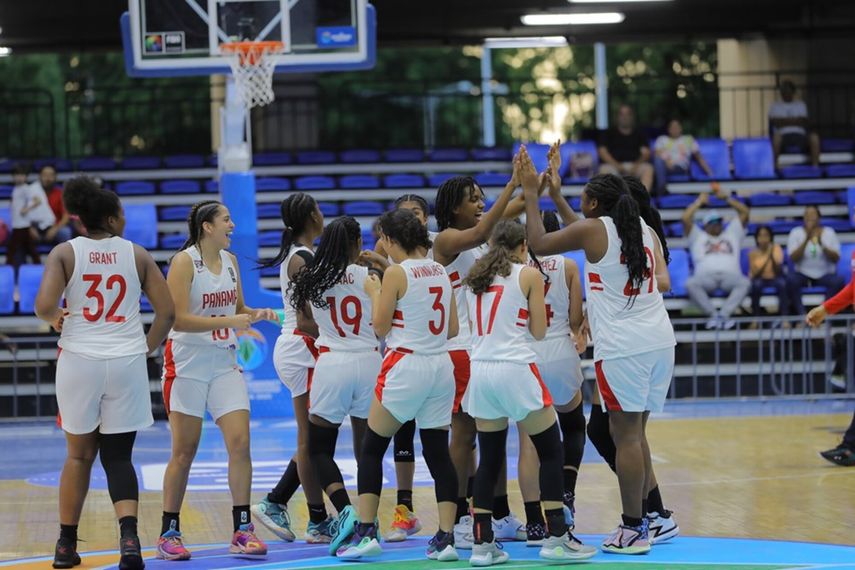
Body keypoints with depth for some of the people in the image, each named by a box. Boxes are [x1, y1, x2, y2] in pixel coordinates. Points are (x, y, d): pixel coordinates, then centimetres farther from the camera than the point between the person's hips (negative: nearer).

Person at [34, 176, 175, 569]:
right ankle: (129, 535, -17)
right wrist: (145, 348, 13)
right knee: (118, 456, 6)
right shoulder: (136, 254, 3)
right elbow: (167, 311, 0)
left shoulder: (65, 253, -1)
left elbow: (44, 306, -14)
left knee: (79, 454, 15)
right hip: (127, 361, 0)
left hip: (79, 360, 0)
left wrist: (55, 318, 8)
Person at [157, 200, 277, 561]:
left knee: (240, 443, -5)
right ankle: (169, 534, 10)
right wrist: (229, 321, -24)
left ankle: (242, 531, 0)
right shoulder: (184, 262, -12)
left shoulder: (230, 260, 8)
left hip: (225, 362, 6)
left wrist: (257, 314, -2)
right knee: (184, 451, -1)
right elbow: (178, 318, -20)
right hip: (188, 363, -5)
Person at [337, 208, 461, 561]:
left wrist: (374, 292, 9)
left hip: (405, 366, -6)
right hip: (441, 366, 6)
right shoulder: (440, 271, 9)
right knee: (438, 453, 7)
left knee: (372, 449, 5)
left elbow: (380, 326, -6)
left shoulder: (396, 273, -10)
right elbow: (453, 329, 12)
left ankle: (366, 532, -1)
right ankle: (445, 539, 0)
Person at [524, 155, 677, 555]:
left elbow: (539, 243, 1)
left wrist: (531, 194, 10)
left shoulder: (592, 229, -6)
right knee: (635, 433, 16)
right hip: (659, 340, 7)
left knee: (626, 434, -2)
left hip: (623, 347, -7)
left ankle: (634, 529, 0)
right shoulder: (645, 231, 13)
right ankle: (651, 517, 18)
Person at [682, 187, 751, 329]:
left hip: (730, 275, 1)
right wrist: (699, 201, 22)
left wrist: (726, 197, 21)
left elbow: (744, 212, 25)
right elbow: (686, 218, 14)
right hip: (706, 276, -1)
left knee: (745, 283, -33)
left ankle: (723, 314, -40)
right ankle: (713, 315, -34)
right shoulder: (698, 237, 28)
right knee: (690, 284, -35)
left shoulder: (732, 234, 32)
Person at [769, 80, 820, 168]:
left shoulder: (801, 105, 23)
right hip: (784, 136, -2)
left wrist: (785, 121, -2)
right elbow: (774, 122, -1)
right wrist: (794, 121, -1)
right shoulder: (775, 106, 17)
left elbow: (803, 122, 7)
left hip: (800, 135, 2)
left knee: (814, 137, -31)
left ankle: (815, 166, -36)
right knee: (776, 136, -39)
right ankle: (774, 166, -40)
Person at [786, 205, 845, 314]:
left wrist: (822, 245, -22)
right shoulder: (795, 233, 1)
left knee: (838, 281, -31)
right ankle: (801, 315, -33)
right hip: (803, 274, 0)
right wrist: (806, 240, -24)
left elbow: (836, 258, -5)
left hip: (825, 274, 0)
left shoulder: (829, 233, 3)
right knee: (791, 279, -33)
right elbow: (794, 258, -11)